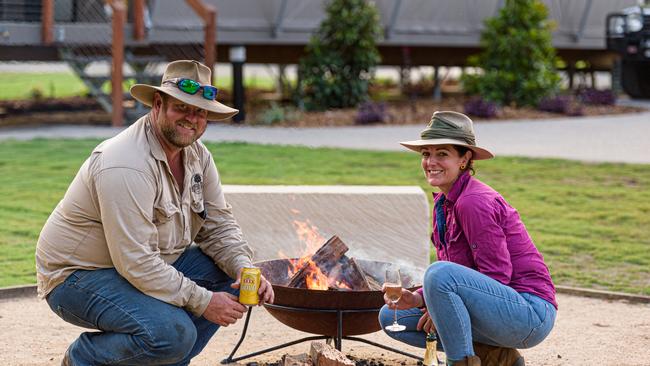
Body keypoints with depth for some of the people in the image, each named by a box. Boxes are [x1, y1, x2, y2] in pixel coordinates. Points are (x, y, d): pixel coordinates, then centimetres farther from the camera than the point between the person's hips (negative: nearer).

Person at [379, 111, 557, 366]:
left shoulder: (473, 202, -17)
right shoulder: (442, 204, 10)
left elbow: (497, 274, -20)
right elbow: (452, 273, 14)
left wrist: (442, 305, -15)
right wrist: (419, 298, -5)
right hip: (497, 305, 10)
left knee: (439, 273, -32)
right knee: (390, 316, 9)